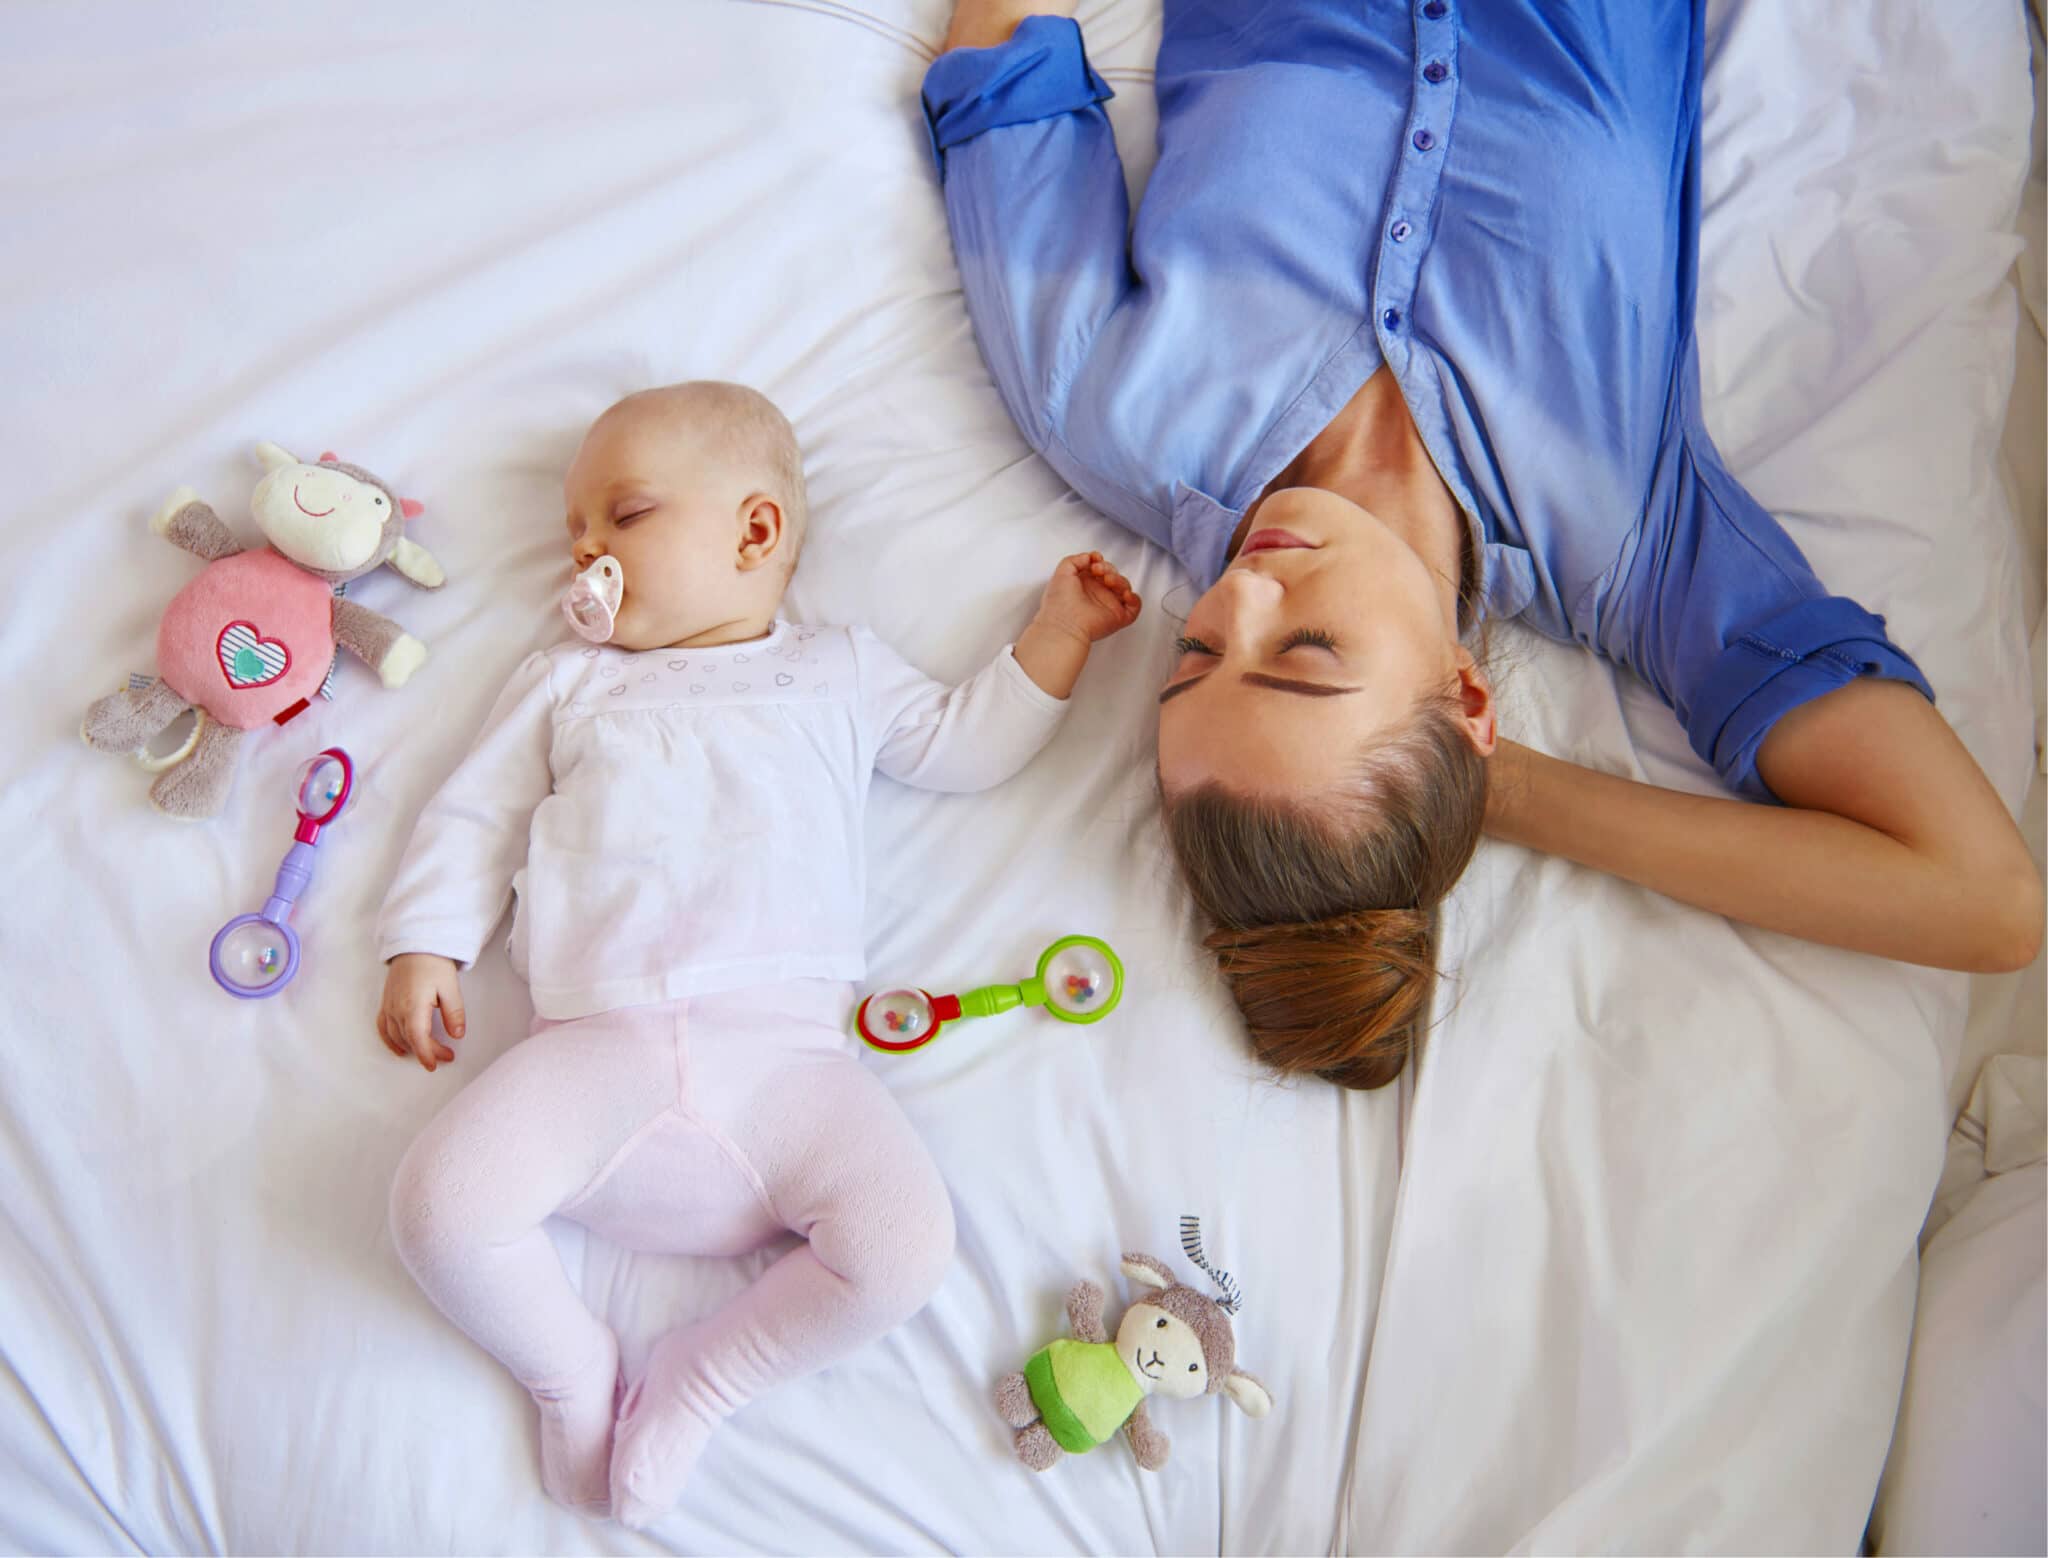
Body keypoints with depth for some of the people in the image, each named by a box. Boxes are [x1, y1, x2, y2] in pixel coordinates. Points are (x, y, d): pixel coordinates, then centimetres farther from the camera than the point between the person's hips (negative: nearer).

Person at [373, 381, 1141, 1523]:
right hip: (601, 1043, 1)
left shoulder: (839, 673, 24)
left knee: (904, 1247, -21)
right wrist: (425, 946, 9)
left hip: (785, 1047, 0)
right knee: (444, 1208, -23)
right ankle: (574, 1371, 6)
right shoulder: (568, 683, 25)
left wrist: (1058, 633, 22)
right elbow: (473, 818, 22)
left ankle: (701, 1380, 3)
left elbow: (969, 742, 27)